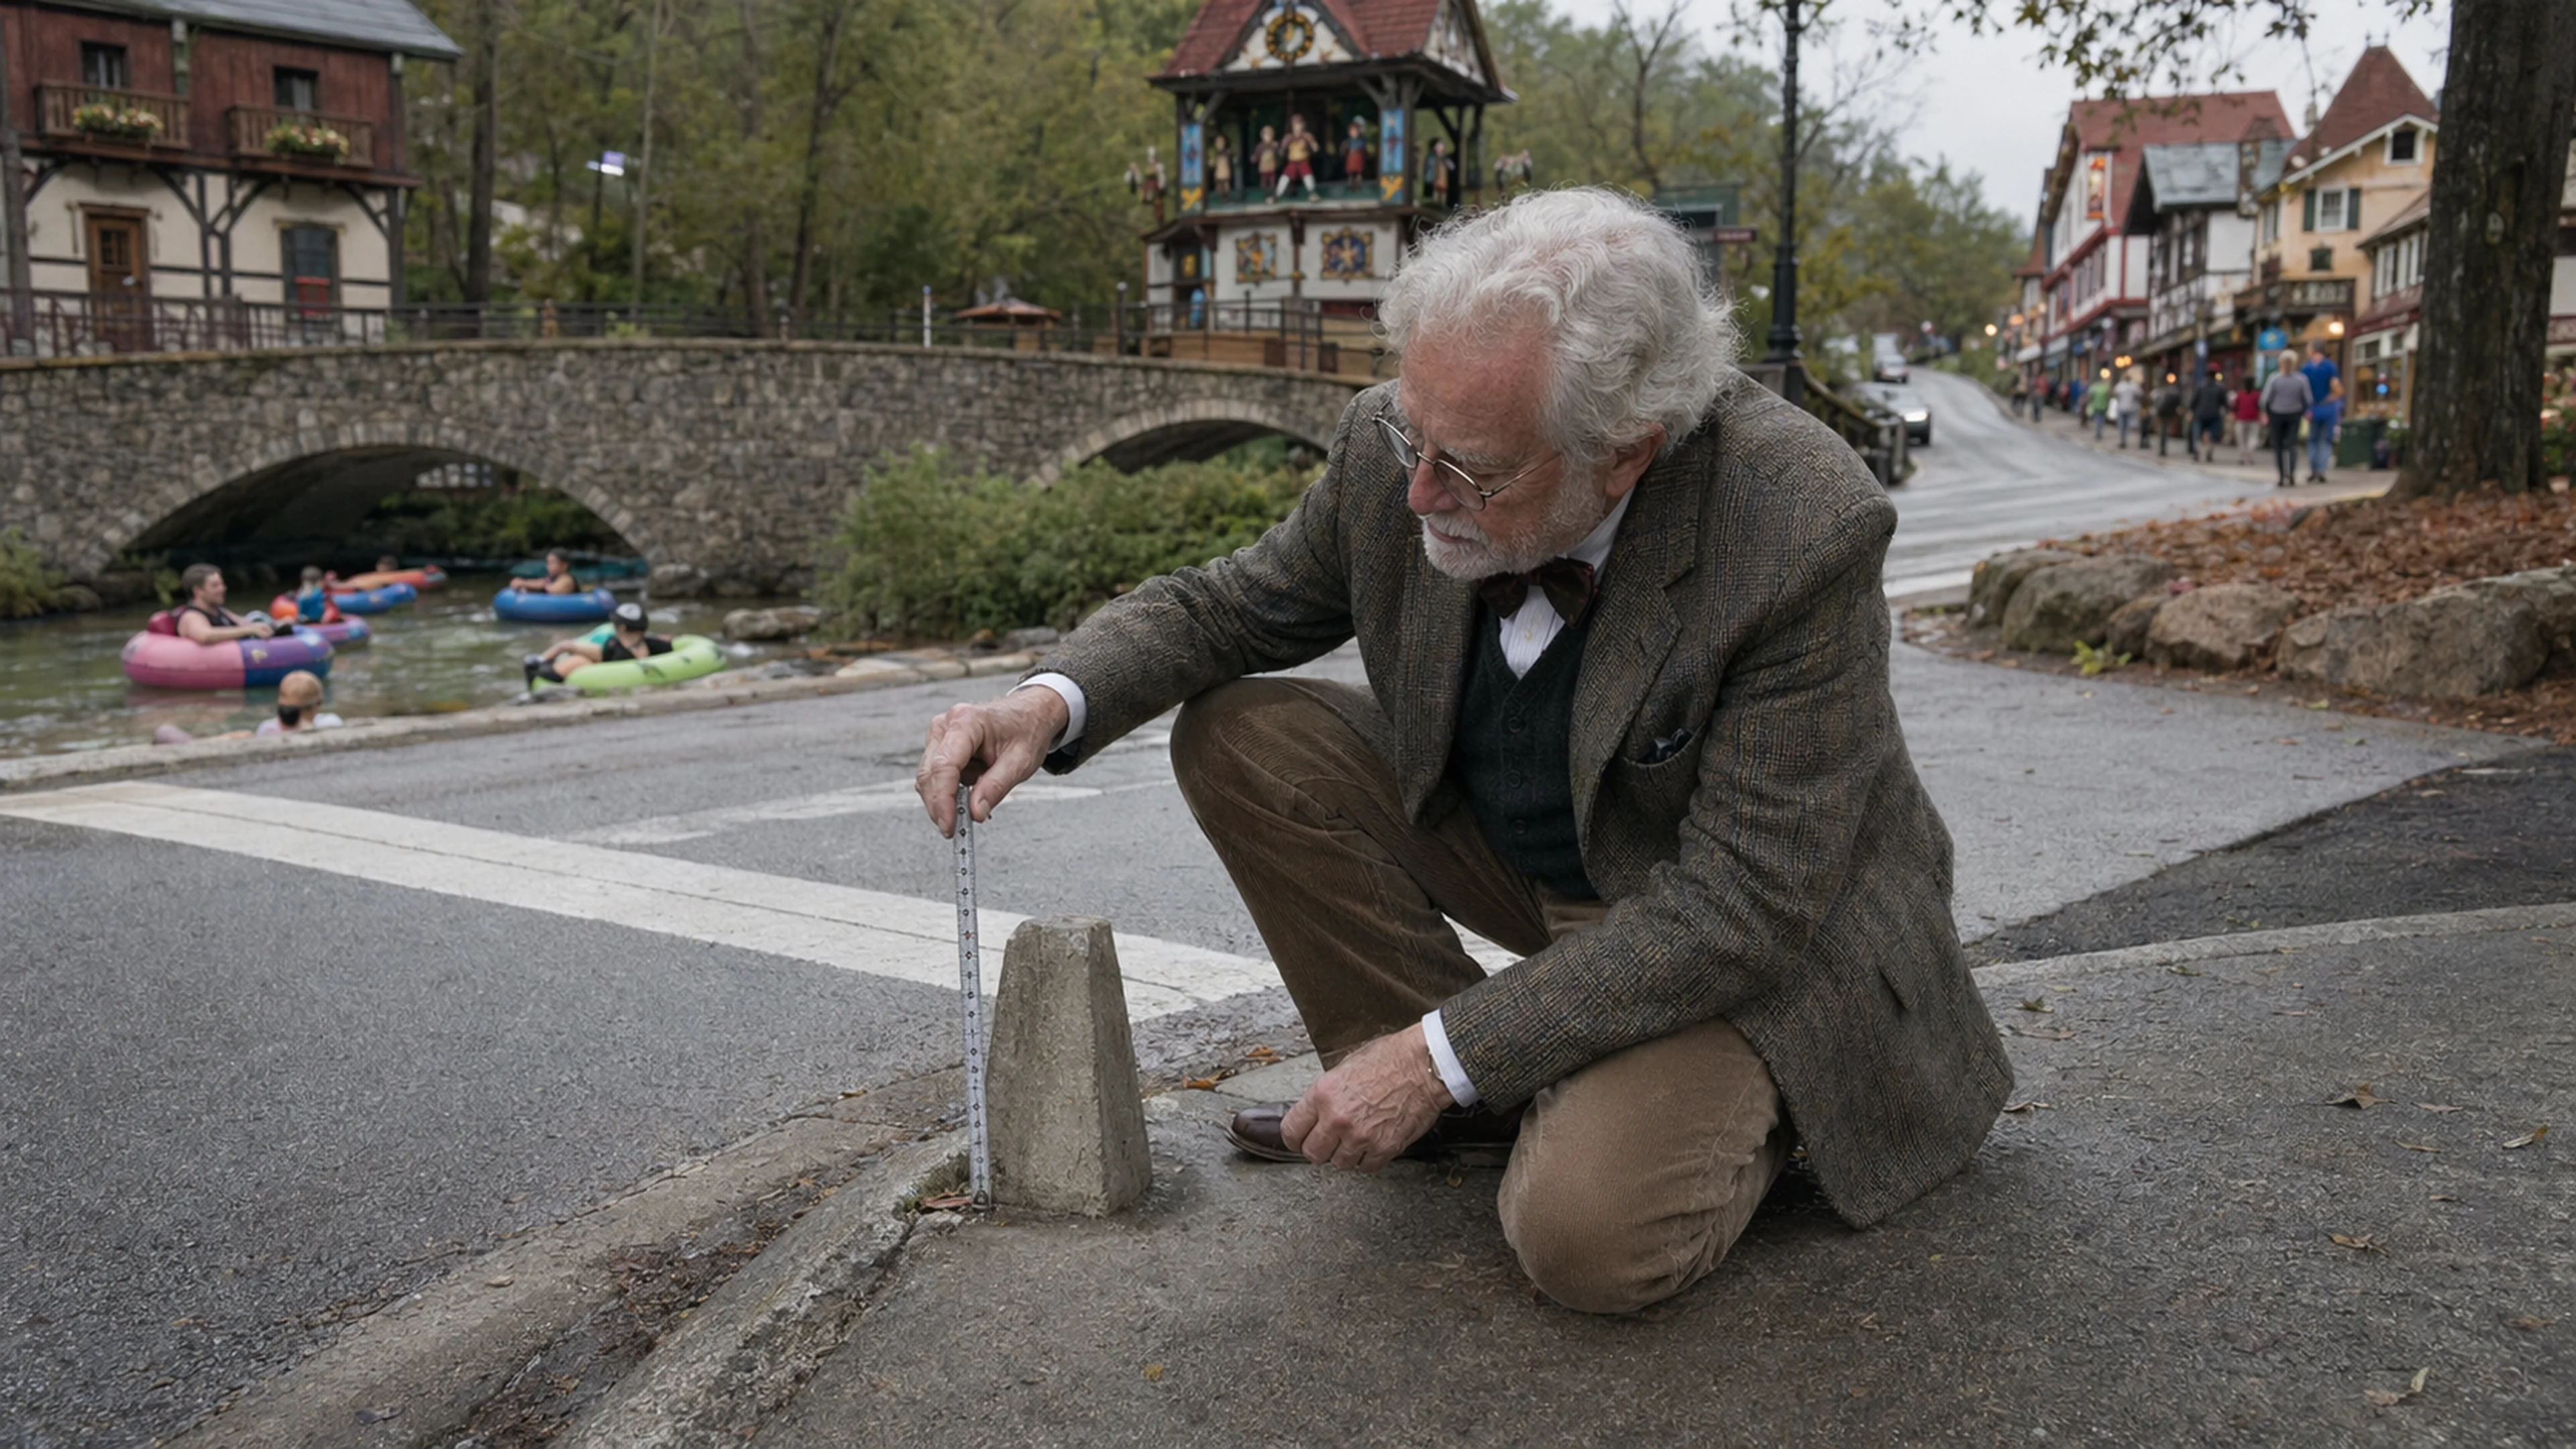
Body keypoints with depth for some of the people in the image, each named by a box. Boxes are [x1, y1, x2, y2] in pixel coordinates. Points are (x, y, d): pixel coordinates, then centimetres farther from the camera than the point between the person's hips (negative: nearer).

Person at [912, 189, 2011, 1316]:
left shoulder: (1805, 534, -33)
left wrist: (1443, 1051, -29)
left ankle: (1737, 1102, 6)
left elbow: (1742, 907, -29)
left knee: (1588, 1232, -29)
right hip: (1515, 849, 6)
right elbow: (1232, 607, -1)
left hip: (1756, 925, -6)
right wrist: (1053, 701, -23)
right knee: (1239, 736, -9)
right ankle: (1476, 1100, 0)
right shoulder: (1394, 451, -18)